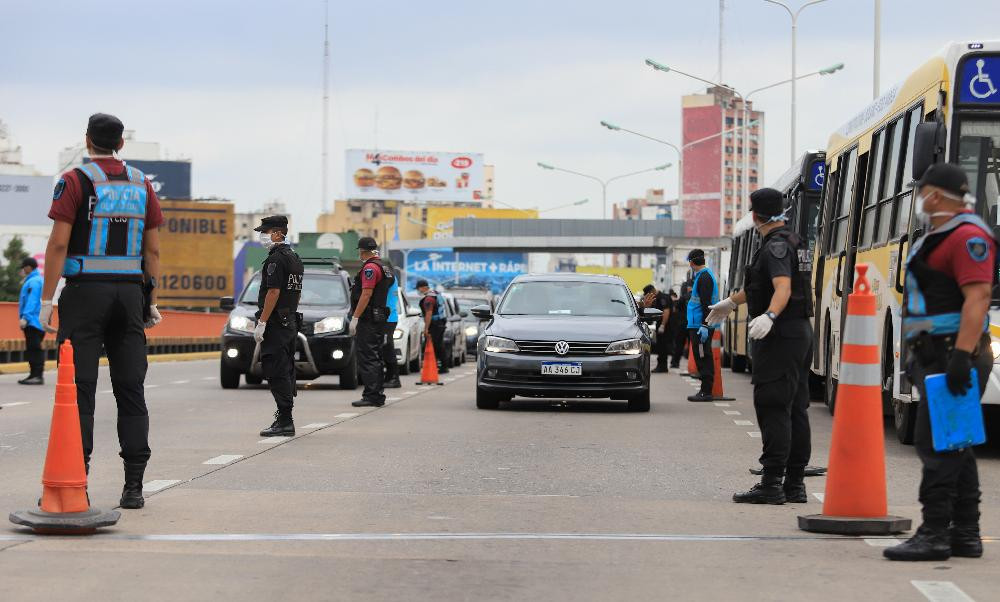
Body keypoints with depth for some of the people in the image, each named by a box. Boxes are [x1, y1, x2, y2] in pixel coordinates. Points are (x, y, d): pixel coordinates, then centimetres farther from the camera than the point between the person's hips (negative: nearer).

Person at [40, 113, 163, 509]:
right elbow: (153, 249, 9)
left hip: (85, 291, -4)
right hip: (130, 292, 4)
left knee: (79, 389, -4)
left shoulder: (75, 181, -4)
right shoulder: (141, 184, 11)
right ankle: (134, 486, 2)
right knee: (130, 391, 4)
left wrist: (46, 300, -9)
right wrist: (152, 302, 14)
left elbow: (59, 243, -11)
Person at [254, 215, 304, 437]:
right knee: (286, 372, 13)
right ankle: (285, 418, 17)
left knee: (276, 372, -10)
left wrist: (261, 323, -20)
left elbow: (273, 292, -21)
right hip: (291, 322, 10)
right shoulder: (294, 257, 17)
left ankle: (284, 422, -12)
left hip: (276, 324, -10)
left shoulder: (276, 259, -14)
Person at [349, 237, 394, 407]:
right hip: (380, 319, 10)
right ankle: (378, 396, 17)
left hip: (367, 321, -10)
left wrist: (355, 317, -20)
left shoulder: (370, 268, -13)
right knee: (376, 358, 13)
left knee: (367, 359, -10)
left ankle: (371, 396, -13)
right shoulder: (384, 268, 18)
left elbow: (366, 294, -20)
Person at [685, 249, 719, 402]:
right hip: (699, 325, 10)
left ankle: (706, 392, -8)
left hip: (701, 326, -10)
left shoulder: (704, 277, -15)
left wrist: (704, 326, -24)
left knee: (703, 358, -8)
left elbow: (706, 303, -22)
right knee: (702, 358, 13)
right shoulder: (703, 275, 17)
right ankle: (705, 390, 17)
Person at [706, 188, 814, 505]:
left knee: (773, 409, -11)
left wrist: (769, 316, -46)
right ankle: (795, 484, 14)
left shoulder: (776, 245, -13)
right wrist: (731, 302, 46)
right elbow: (759, 283, 34)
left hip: (779, 336, -10)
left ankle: (771, 484, -14)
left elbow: (783, 287, -29)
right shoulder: (796, 243, 19)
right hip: (801, 333, 10)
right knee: (796, 410, 10)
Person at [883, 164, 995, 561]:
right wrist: (919, 357, 24)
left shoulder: (968, 236, -14)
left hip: (953, 360, -11)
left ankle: (935, 535, -11)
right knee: (955, 448, 12)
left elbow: (978, 297, -23)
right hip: (937, 359, 11)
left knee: (937, 446, -12)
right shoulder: (938, 238, 20)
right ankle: (965, 535, 17)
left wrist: (962, 356, -29)